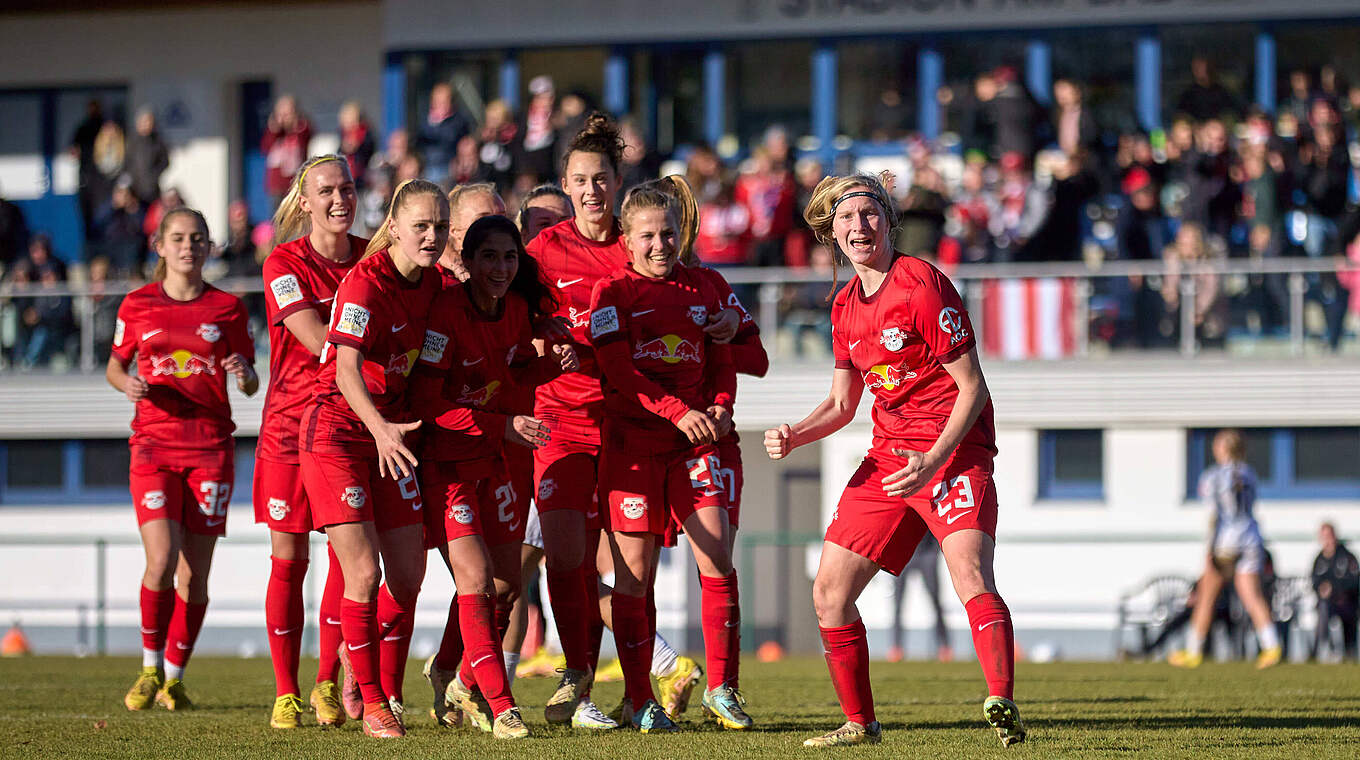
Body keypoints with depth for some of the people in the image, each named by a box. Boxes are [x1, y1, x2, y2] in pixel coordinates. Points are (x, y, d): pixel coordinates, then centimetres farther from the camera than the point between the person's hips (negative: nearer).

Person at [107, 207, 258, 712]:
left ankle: (173, 678, 15)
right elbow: (114, 367, 17)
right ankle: (150, 667, 3)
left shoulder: (227, 308, 5)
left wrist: (244, 375, -13)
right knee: (161, 560, -17)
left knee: (195, 574, 0)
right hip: (154, 444, -1)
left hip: (210, 447, 1)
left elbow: (252, 385, 10)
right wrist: (128, 384, -5)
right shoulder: (137, 306, 5)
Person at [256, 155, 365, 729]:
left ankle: (328, 685, 9)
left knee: (349, 552, -3)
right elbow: (318, 341, -16)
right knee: (287, 558, -1)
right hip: (292, 423, -3)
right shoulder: (285, 264, -6)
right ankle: (285, 692, 6)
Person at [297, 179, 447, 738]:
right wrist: (380, 429, -44)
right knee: (364, 575, -11)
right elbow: (347, 369, -29)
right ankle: (373, 706, 1)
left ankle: (388, 689, 20)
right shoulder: (365, 283, -19)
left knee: (408, 576, 3)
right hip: (336, 431, -7)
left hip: (390, 430, 7)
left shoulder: (431, 283, 3)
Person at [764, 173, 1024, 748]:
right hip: (886, 456, 8)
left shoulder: (922, 285, -12)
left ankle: (1003, 707, -45)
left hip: (953, 451, -8)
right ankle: (860, 723, 18)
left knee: (970, 575, -30)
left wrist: (933, 462, -22)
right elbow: (842, 404, 20)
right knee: (829, 593, 4)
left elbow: (972, 388, -12)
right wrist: (792, 436, 1)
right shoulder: (846, 306, 11)